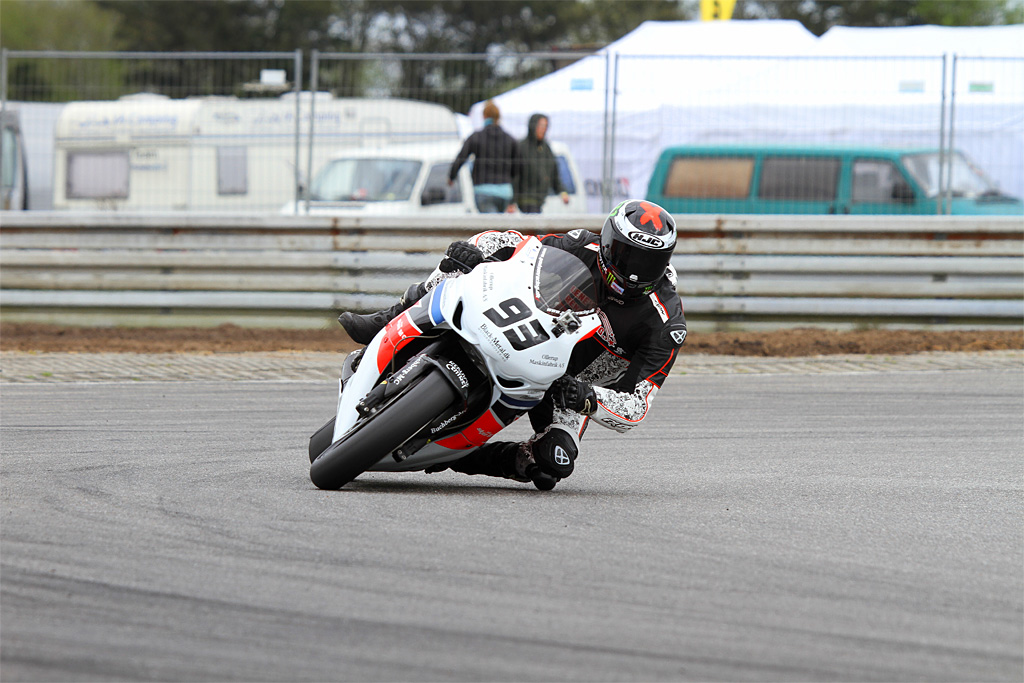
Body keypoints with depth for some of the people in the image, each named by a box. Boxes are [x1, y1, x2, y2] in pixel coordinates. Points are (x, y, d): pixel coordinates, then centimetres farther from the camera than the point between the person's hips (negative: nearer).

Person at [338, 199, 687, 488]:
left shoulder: (667, 325, -27)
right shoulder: (585, 250, -19)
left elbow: (635, 409, -29)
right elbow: (510, 244, -11)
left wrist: (587, 399, -49)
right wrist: (474, 249, -35)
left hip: (576, 384, -2)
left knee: (554, 463, -32)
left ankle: (460, 456, -10)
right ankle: (392, 323, -11)